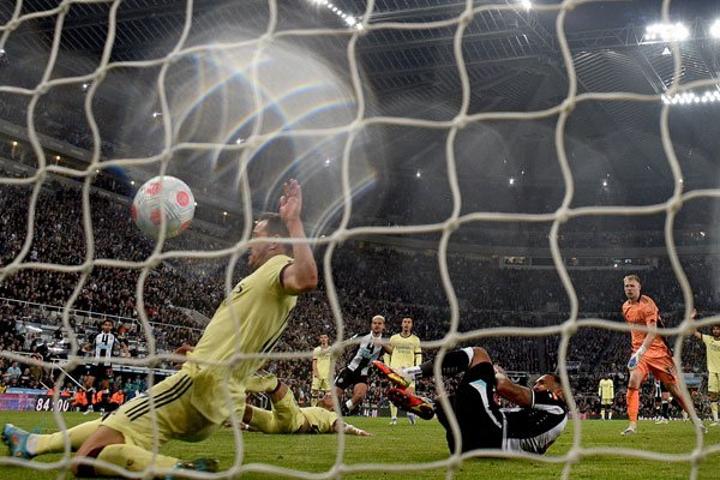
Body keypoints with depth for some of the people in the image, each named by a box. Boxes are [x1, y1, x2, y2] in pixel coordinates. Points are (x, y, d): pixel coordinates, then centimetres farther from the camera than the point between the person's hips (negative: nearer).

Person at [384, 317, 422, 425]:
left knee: (410, 390, -20)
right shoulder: (394, 338, 11)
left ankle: (411, 411, -7)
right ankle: (393, 417, 2)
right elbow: (387, 353, 14)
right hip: (395, 368, 0)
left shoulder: (415, 339, 12)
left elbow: (418, 355, 10)